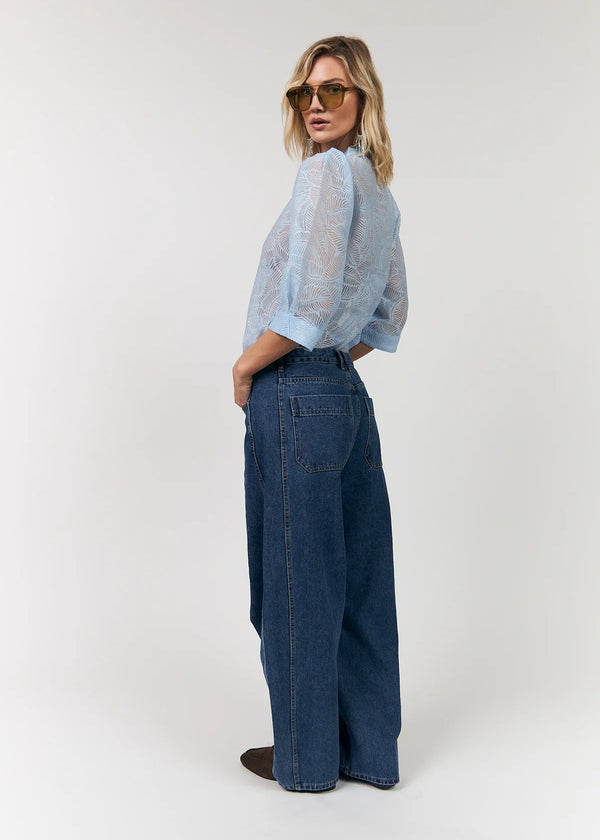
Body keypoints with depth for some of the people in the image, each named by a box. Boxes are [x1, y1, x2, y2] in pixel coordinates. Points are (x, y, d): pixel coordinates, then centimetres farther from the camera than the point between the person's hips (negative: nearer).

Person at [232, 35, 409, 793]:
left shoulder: (328, 170, -11)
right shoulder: (379, 190, 17)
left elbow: (313, 304, -20)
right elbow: (390, 317, 23)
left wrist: (246, 363, -7)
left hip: (296, 399, -9)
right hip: (349, 396, 9)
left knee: (296, 584, 3)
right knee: (356, 583, 13)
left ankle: (305, 757, 18)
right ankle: (371, 749, 25)